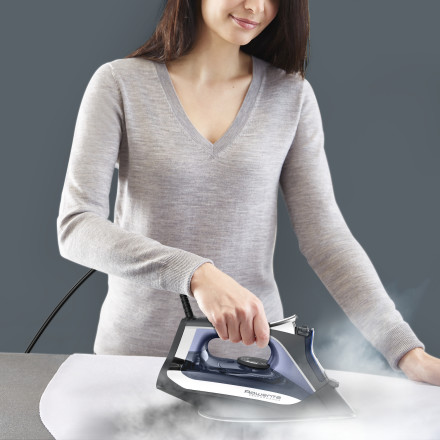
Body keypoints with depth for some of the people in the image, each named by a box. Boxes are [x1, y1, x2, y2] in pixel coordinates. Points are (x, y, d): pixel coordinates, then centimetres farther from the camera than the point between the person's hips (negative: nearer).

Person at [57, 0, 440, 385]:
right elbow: (75, 227, -14)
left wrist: (406, 351, -11)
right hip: (136, 350, -1)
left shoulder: (291, 95, 3)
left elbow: (324, 232, -1)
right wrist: (194, 274, -28)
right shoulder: (120, 83, -4)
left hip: (253, 348, 2)